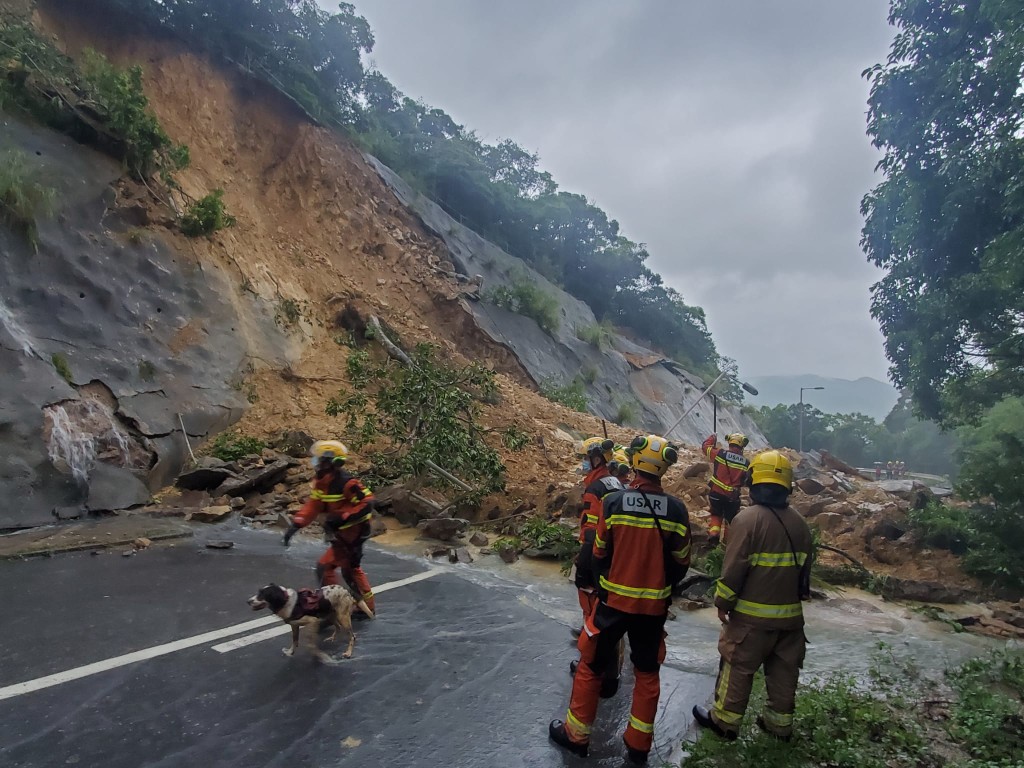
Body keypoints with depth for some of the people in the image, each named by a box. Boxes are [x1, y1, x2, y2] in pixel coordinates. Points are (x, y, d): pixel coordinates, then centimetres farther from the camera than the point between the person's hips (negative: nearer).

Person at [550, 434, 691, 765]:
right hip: (654, 605, 2)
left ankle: (576, 735, 26)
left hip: (614, 600, -1)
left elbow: (600, 554, -4)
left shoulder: (613, 502, -15)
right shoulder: (677, 509, -11)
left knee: (591, 666, 15)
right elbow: (681, 564, -1)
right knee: (647, 673, 19)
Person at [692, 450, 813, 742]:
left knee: (738, 667, 7)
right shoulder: (799, 522, 3)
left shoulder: (748, 518, -18)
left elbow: (734, 568, -18)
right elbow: (804, 567, 12)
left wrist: (722, 602, -6)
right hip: (790, 613, 6)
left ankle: (725, 720, 19)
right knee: (783, 670, 17)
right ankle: (780, 723, 30)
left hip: (752, 614, -6)